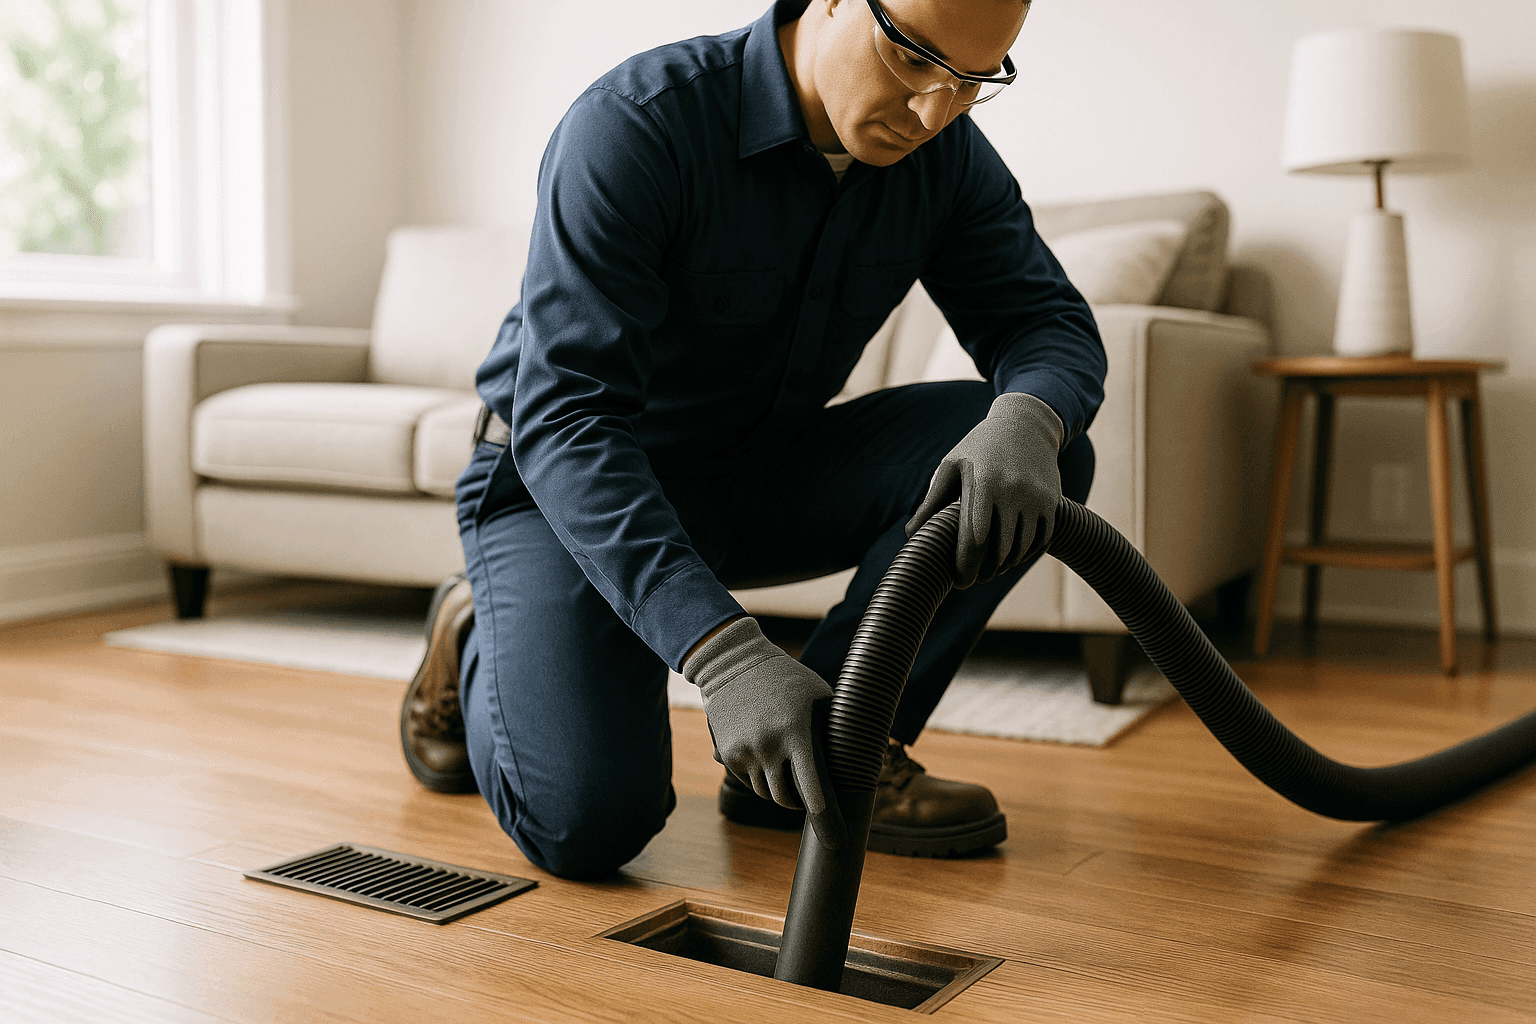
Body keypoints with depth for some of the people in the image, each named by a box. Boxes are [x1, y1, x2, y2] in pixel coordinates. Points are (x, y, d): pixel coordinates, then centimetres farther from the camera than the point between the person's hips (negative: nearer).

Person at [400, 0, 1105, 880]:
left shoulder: (946, 153, -10)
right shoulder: (634, 126, -29)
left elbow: (1053, 323, -9)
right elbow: (566, 421, -36)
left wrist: (1024, 422, -36)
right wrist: (725, 653, -47)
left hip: (756, 474, 5)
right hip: (563, 483, -5)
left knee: (1037, 460, -18)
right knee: (586, 822, -24)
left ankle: (839, 746, -5)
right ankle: (480, 636, 9)